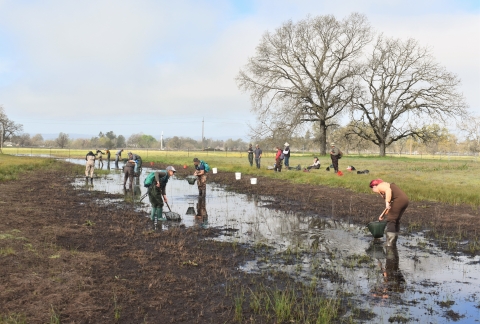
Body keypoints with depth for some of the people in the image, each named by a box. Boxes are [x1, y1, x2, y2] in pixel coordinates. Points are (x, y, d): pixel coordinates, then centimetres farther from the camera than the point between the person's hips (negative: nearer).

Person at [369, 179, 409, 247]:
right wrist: (383, 215, 32)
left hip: (399, 200, -10)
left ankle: (389, 243, -2)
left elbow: (388, 190, -21)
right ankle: (393, 241, 28)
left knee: (390, 221, -2)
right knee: (396, 220, 20)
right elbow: (390, 207, 29)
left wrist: (387, 202, -24)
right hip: (405, 200, 10)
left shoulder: (380, 186, 4)